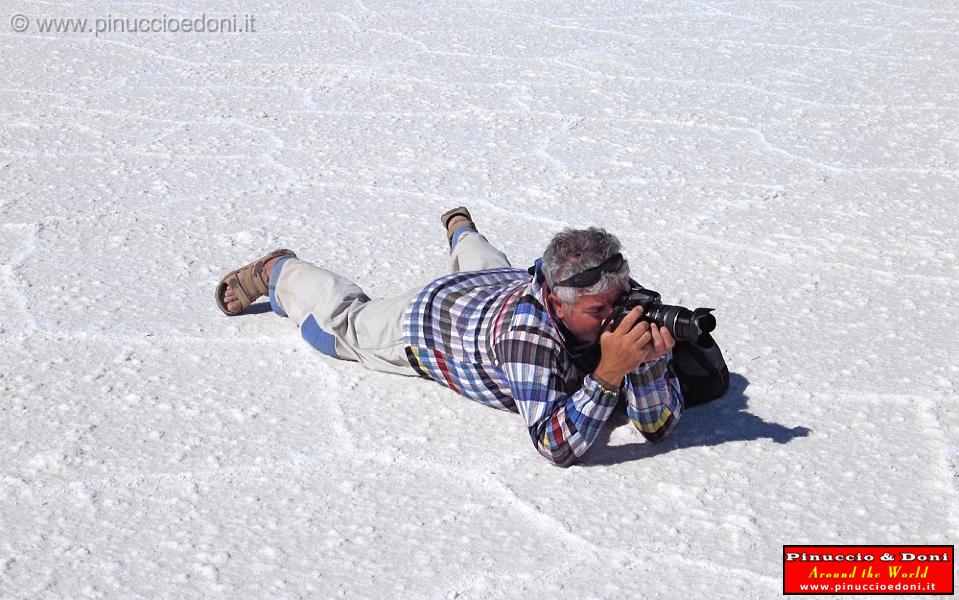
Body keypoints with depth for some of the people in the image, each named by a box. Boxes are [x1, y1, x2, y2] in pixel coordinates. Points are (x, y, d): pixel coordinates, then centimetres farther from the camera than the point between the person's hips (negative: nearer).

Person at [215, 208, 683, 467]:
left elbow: (659, 427, -33)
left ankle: (461, 230, 72)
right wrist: (608, 373, -62)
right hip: (430, 319, -4)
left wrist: (650, 360, -51)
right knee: (344, 324, 24)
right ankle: (280, 272, 52)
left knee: (496, 271, 42)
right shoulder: (528, 329, -50)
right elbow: (558, 448, -52)